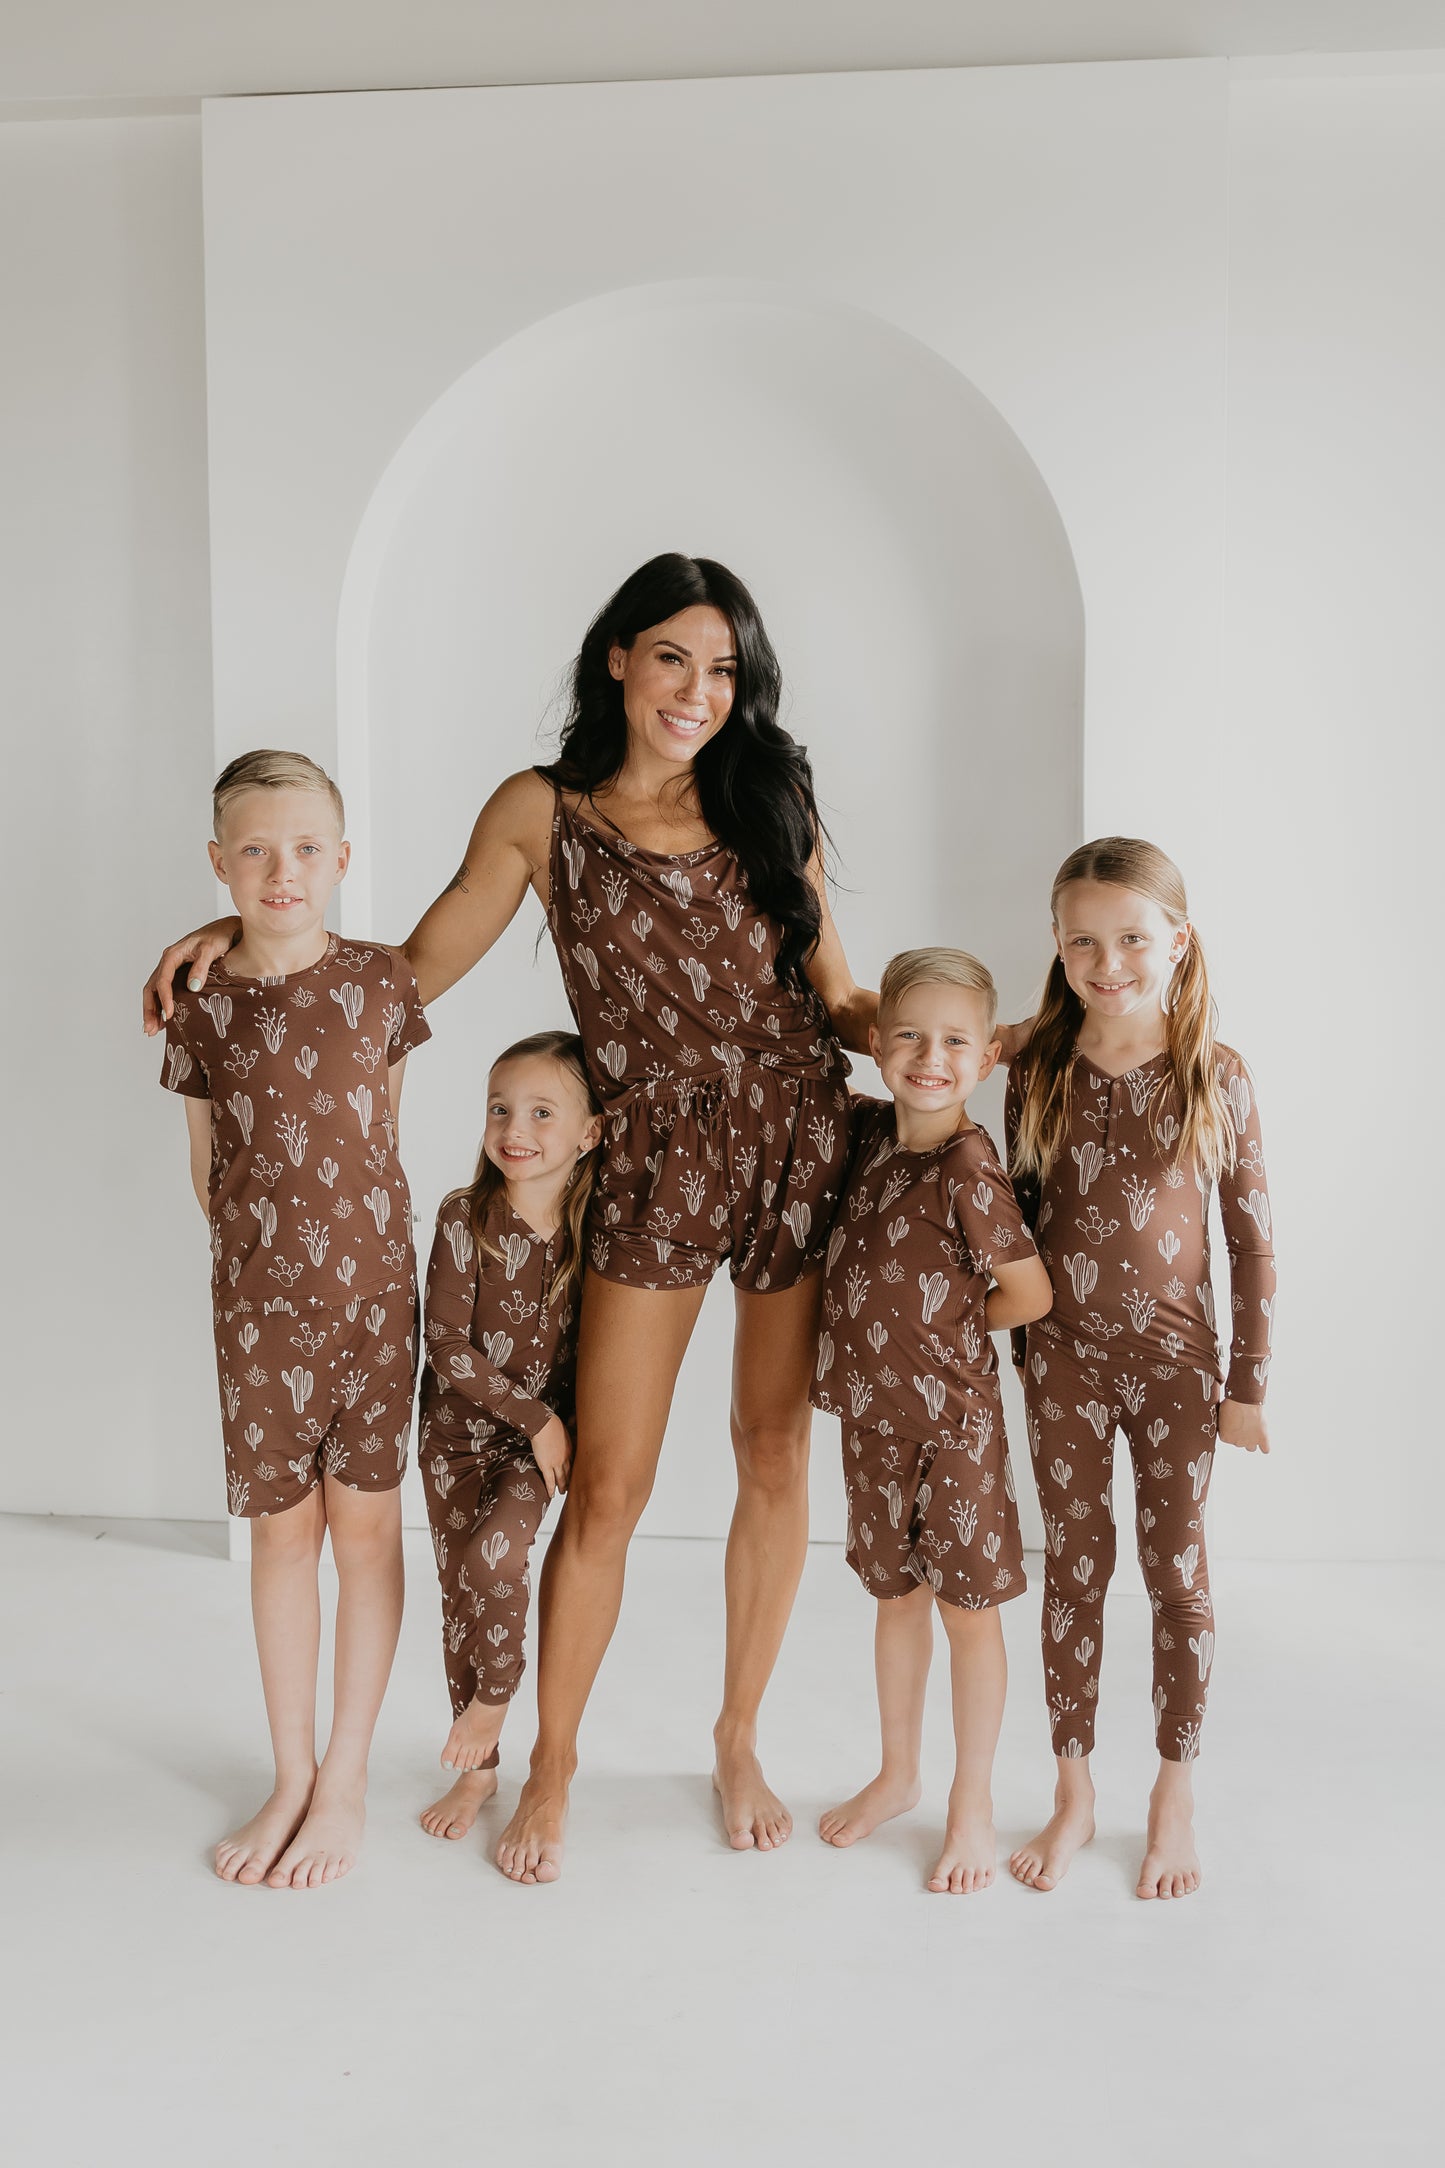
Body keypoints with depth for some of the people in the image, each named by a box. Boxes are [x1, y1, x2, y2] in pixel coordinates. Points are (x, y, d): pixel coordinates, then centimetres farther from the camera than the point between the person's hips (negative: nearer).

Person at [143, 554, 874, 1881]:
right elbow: (413, 974, 7)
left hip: (799, 1142, 2)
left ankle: (739, 1738, 32)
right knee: (606, 1486, 1)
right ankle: (553, 1763, 25)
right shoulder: (541, 813, 3)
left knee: (777, 1460, 10)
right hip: (656, 1165, -2)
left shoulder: (772, 803, 8)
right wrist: (251, 935, -3)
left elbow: (836, 998, 9)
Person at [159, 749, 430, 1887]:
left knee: (364, 1525, 6)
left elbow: (384, 1133, 6)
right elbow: (209, 1170, 7)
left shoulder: (381, 983, -4)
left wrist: (354, 1242, 6)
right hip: (259, 1305, 1)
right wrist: (265, 1252, 1)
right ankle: (292, 1777, 27)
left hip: (375, 1291, -1)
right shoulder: (202, 1008, -3)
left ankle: (345, 1785, 21)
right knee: (283, 1527, 11)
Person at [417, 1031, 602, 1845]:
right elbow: (448, 1349, -16)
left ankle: (497, 1692, 8)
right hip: (459, 1434, 1)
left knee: (494, 1557, -23)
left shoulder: (594, 1229, -9)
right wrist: (535, 1418, -16)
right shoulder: (466, 1217, -14)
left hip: (548, 1436, 0)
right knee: (460, 1592, 8)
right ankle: (478, 1769, 27)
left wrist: (564, 1429, -9)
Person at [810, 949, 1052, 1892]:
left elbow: (1029, 1292, -16)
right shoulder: (871, 1130, -1)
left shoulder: (968, 1163, -20)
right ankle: (898, 1776, 37)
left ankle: (973, 1804, 25)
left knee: (967, 1604, 8)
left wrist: (945, 1327, -4)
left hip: (955, 1419, -6)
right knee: (896, 1595, 19)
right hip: (873, 1415, 6)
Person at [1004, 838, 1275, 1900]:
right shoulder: (1039, 1070, -3)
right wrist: (1020, 1345, 6)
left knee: (1178, 1573, 10)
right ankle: (1074, 1793, 27)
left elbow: (1254, 1238, -4)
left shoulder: (1216, 1076, -8)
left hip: (1175, 1358, -1)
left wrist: (1248, 1383, -3)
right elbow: (1021, 1214, 5)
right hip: (1064, 1359, 2)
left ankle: (1177, 1795, 29)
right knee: (1074, 1570, 11)